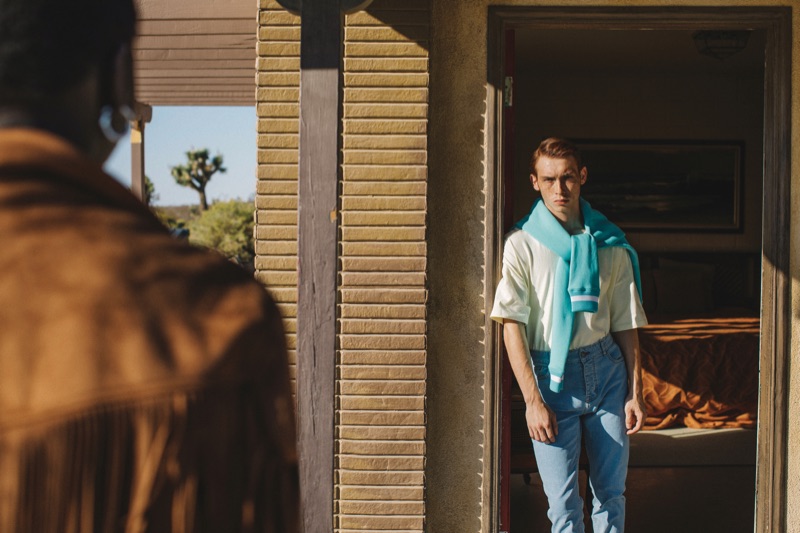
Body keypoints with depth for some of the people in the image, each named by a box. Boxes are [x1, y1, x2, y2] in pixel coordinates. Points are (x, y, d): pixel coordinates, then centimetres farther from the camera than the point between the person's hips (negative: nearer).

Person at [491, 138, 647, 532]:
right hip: (553, 375, -2)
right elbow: (512, 325, -7)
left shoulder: (609, 244, 6)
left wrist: (635, 392, 4)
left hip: (606, 368, 3)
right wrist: (533, 400, -12)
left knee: (611, 491, 8)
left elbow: (625, 323, 10)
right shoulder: (523, 244, -2)